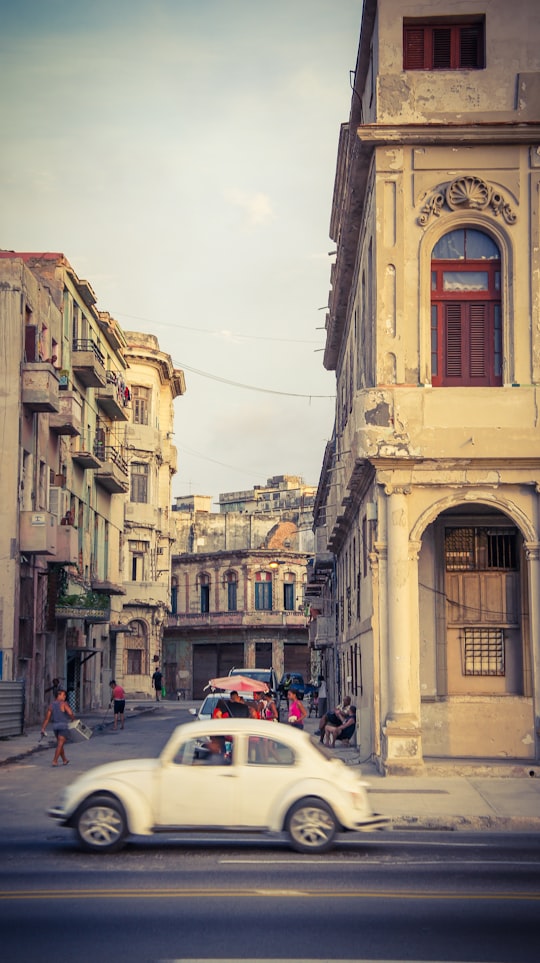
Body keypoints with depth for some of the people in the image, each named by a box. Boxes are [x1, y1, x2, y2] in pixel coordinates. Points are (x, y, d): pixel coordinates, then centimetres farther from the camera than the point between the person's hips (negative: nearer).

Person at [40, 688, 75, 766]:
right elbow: (70, 713, -23)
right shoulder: (64, 704, -12)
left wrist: (43, 729, 1)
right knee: (60, 745, -5)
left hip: (55, 726, 6)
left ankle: (64, 760, 31)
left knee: (60, 744, 20)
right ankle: (54, 761, -13)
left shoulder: (51, 705, 6)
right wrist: (73, 717, 1)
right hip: (63, 726, -6)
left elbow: (47, 718, 2)